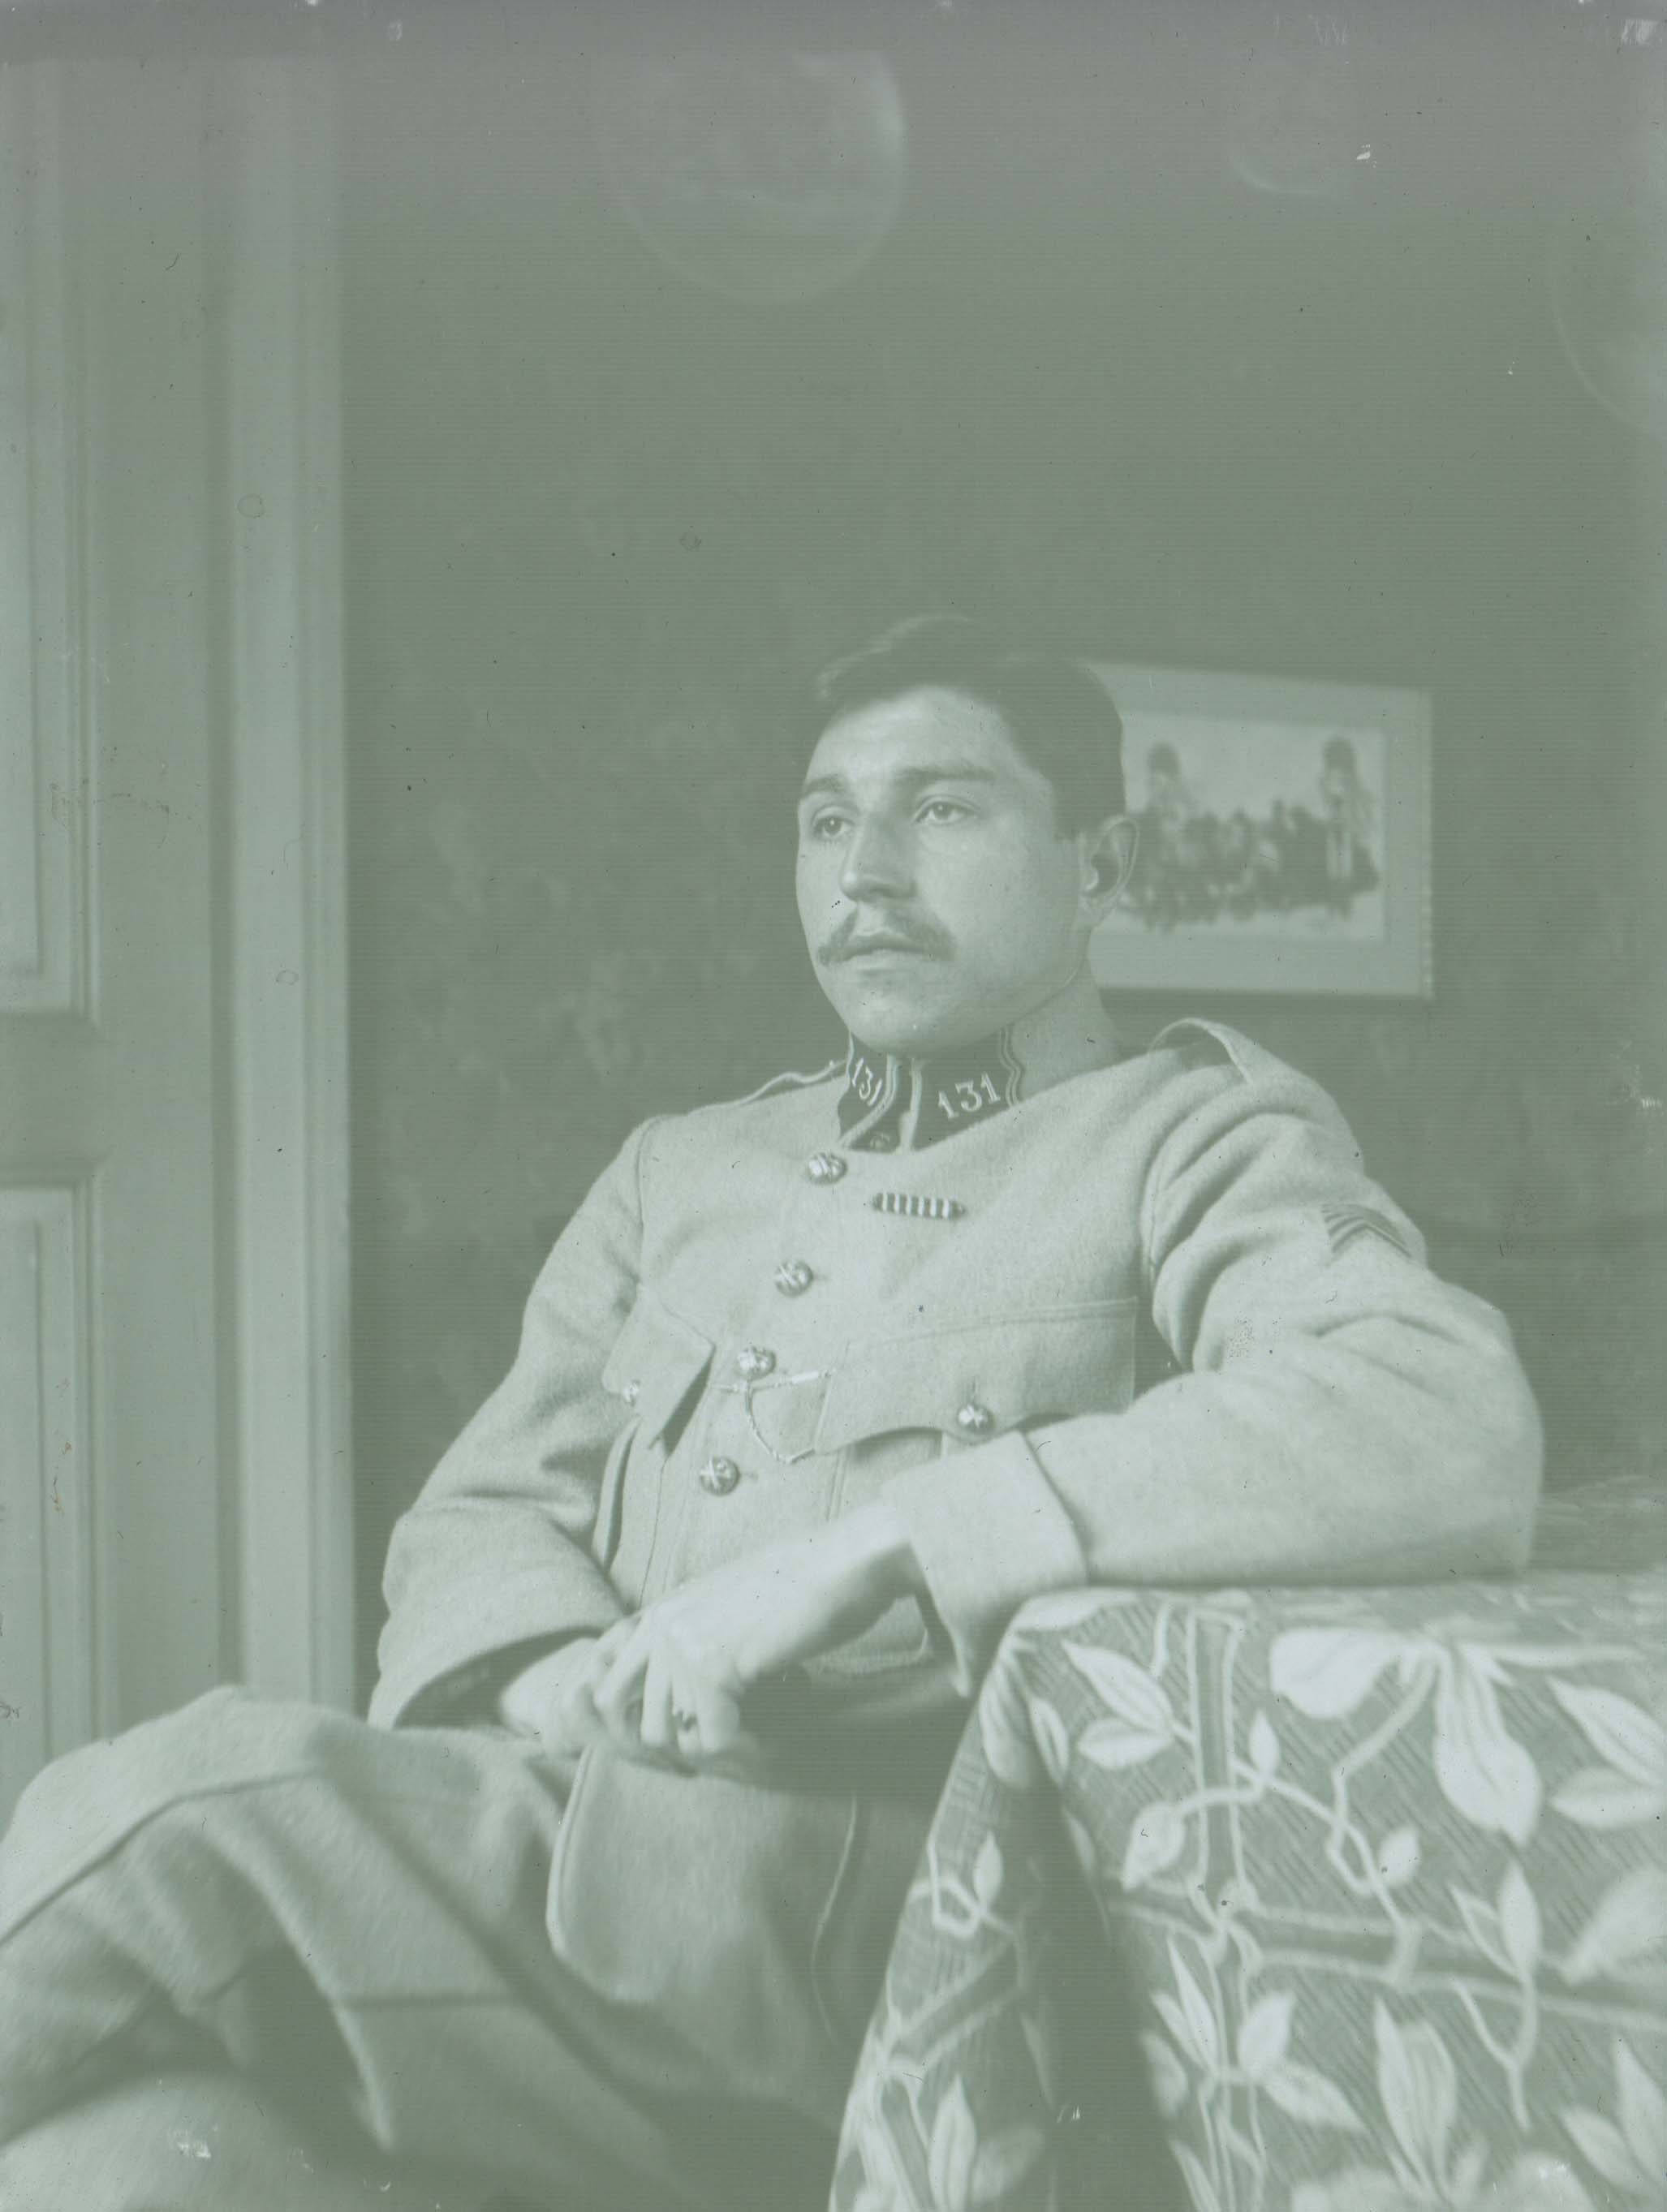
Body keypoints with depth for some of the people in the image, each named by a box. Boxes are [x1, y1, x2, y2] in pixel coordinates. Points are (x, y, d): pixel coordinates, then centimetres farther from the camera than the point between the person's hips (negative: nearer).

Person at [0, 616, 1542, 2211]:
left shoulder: (1195, 1141, 3)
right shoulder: (681, 1169, 21)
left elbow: (1456, 1437, -17)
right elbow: (480, 1511, 17)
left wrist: (865, 1543, -20)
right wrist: (565, 1682, -8)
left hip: (846, 1914, -4)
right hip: (554, 1835, 5)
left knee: (166, 1813, -22)